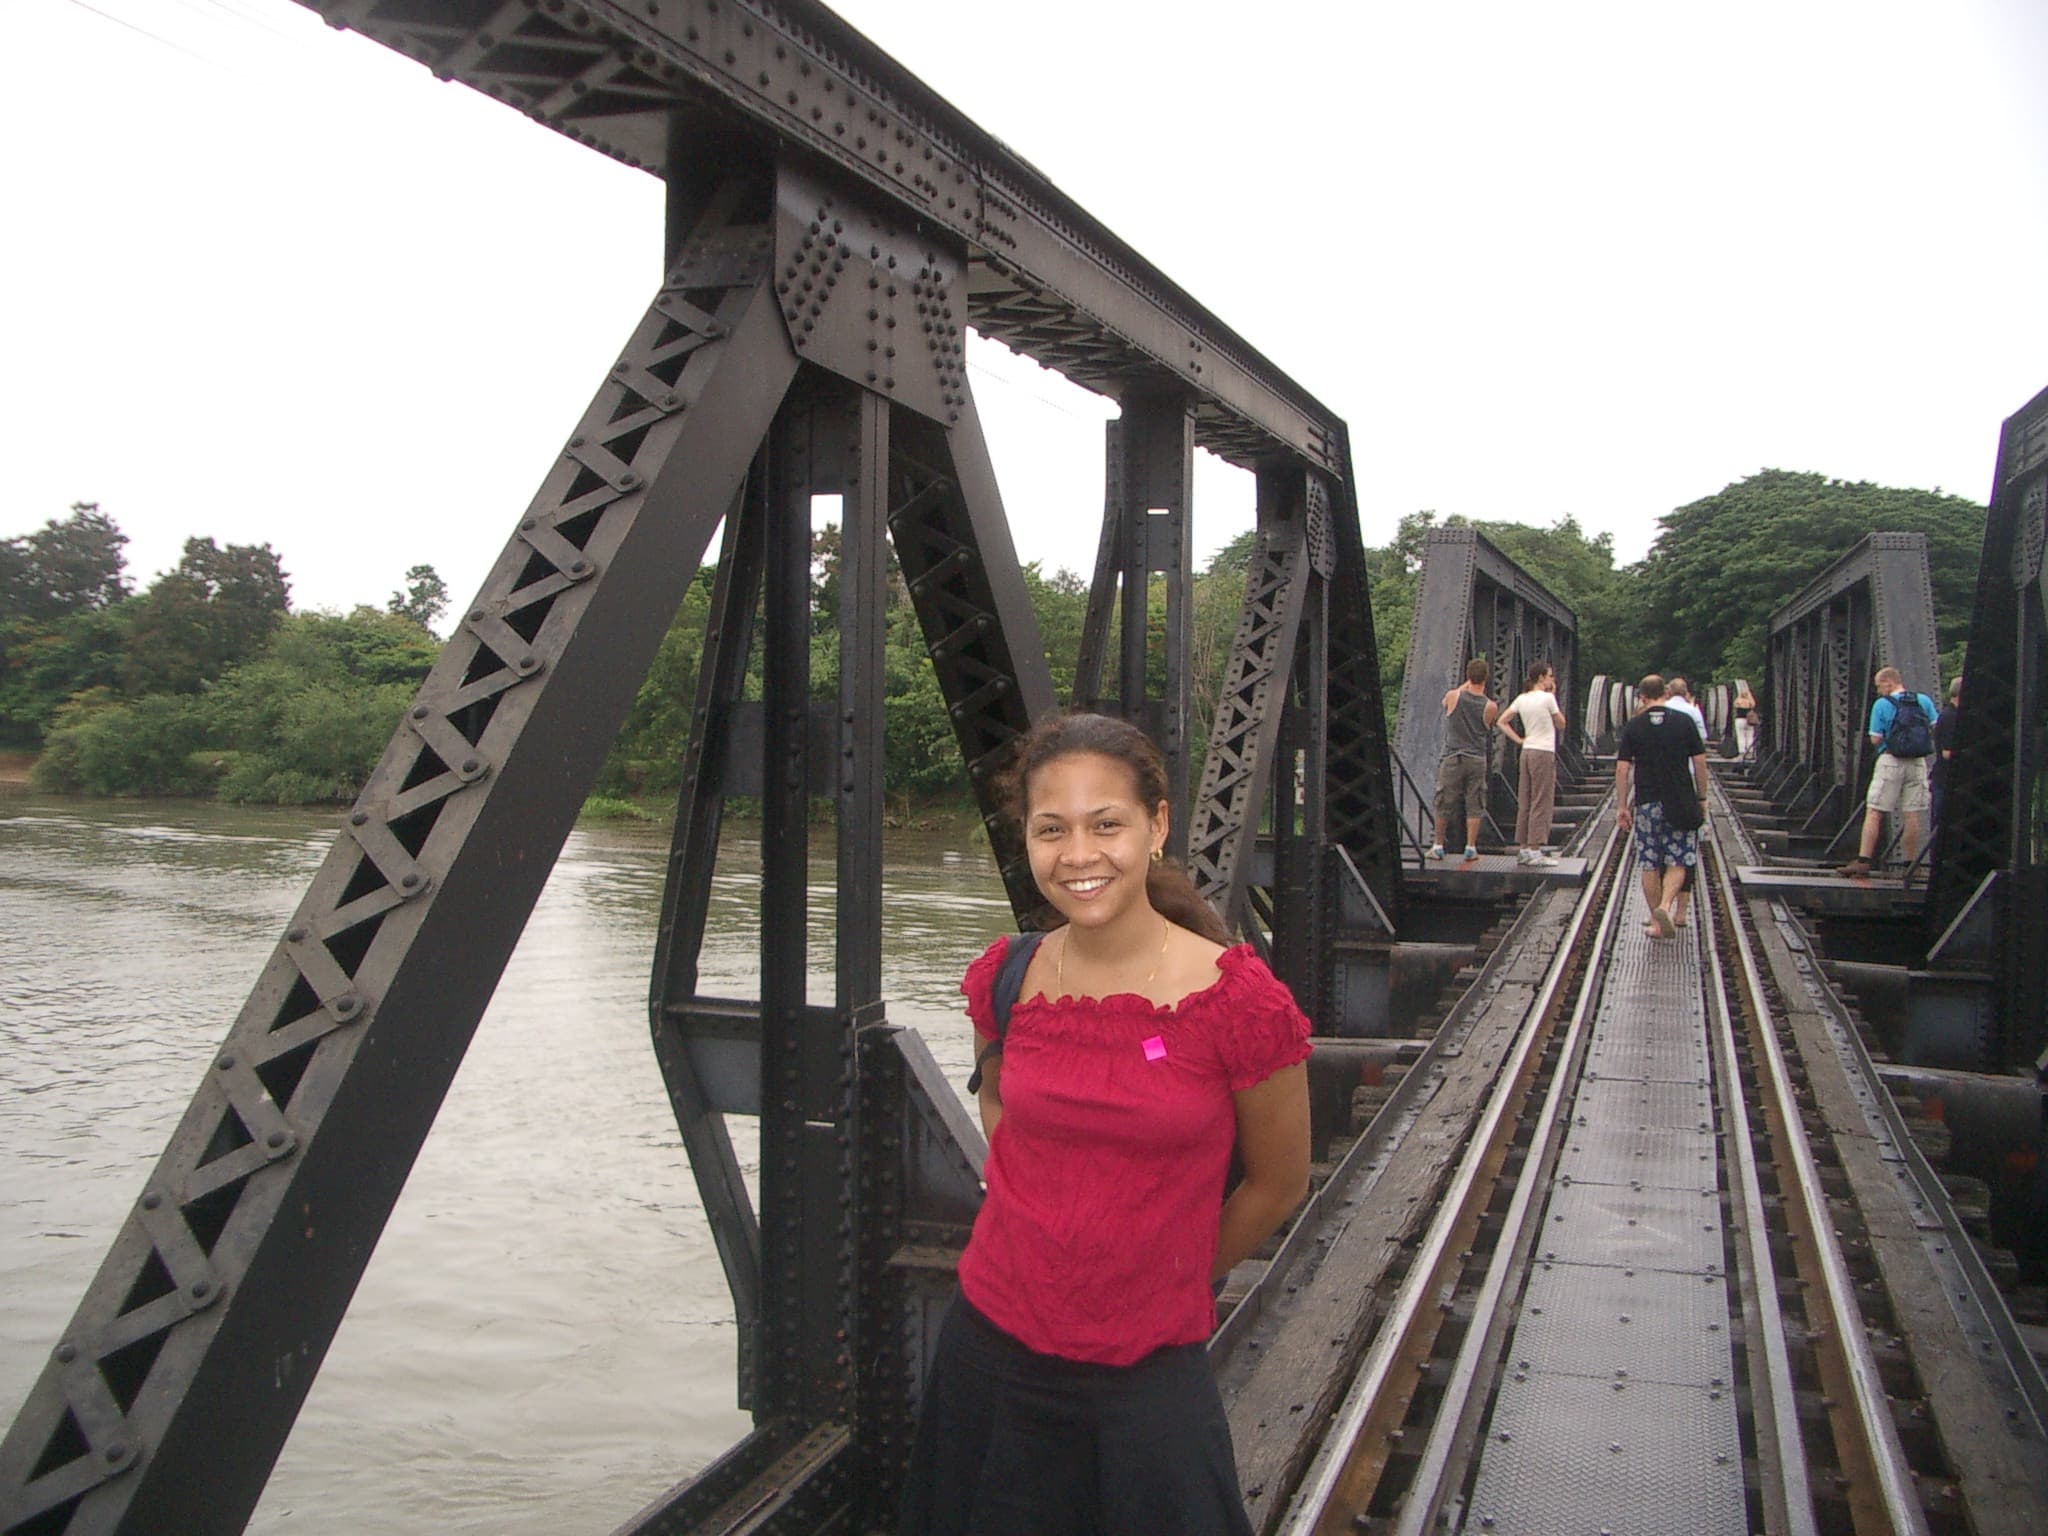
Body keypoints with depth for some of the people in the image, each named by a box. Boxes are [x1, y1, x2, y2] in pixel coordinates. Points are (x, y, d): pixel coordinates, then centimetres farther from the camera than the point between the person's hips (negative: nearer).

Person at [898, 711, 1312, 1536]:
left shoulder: (1239, 1001, -16)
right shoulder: (1002, 981, -5)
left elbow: (1278, 1185, -2)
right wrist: (1022, 1199, 6)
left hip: (1148, 1376, -3)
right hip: (989, 1352, 4)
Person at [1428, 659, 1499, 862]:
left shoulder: (1453, 697, -8)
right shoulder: (1491, 707, -6)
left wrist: (1466, 685, 22)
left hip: (1452, 758, -1)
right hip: (1477, 760, 1)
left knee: (1444, 805, 8)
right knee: (1474, 806, 6)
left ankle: (1438, 846, 14)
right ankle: (1471, 847, 4)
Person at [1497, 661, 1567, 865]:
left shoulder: (1521, 699, 9)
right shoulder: (1547, 698, -9)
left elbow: (1501, 722, 9)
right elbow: (1561, 724, 2)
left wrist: (1519, 740, 7)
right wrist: (1554, 698, 5)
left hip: (1527, 751, 7)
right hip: (1544, 752, -7)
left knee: (1525, 802, 9)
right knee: (1542, 803, -3)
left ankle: (1523, 847, 12)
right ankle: (1535, 849, -4)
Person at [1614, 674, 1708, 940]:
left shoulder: (1633, 727, 1)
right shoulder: (1685, 721, 1)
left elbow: (1622, 769, -3)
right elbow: (1700, 762, 2)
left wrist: (1622, 806, 3)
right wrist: (1702, 798, 12)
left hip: (1647, 803, 0)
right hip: (1681, 803, 0)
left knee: (1650, 865, 7)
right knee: (1678, 861, 5)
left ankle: (1656, 921, 11)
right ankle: (1665, 906, -17)